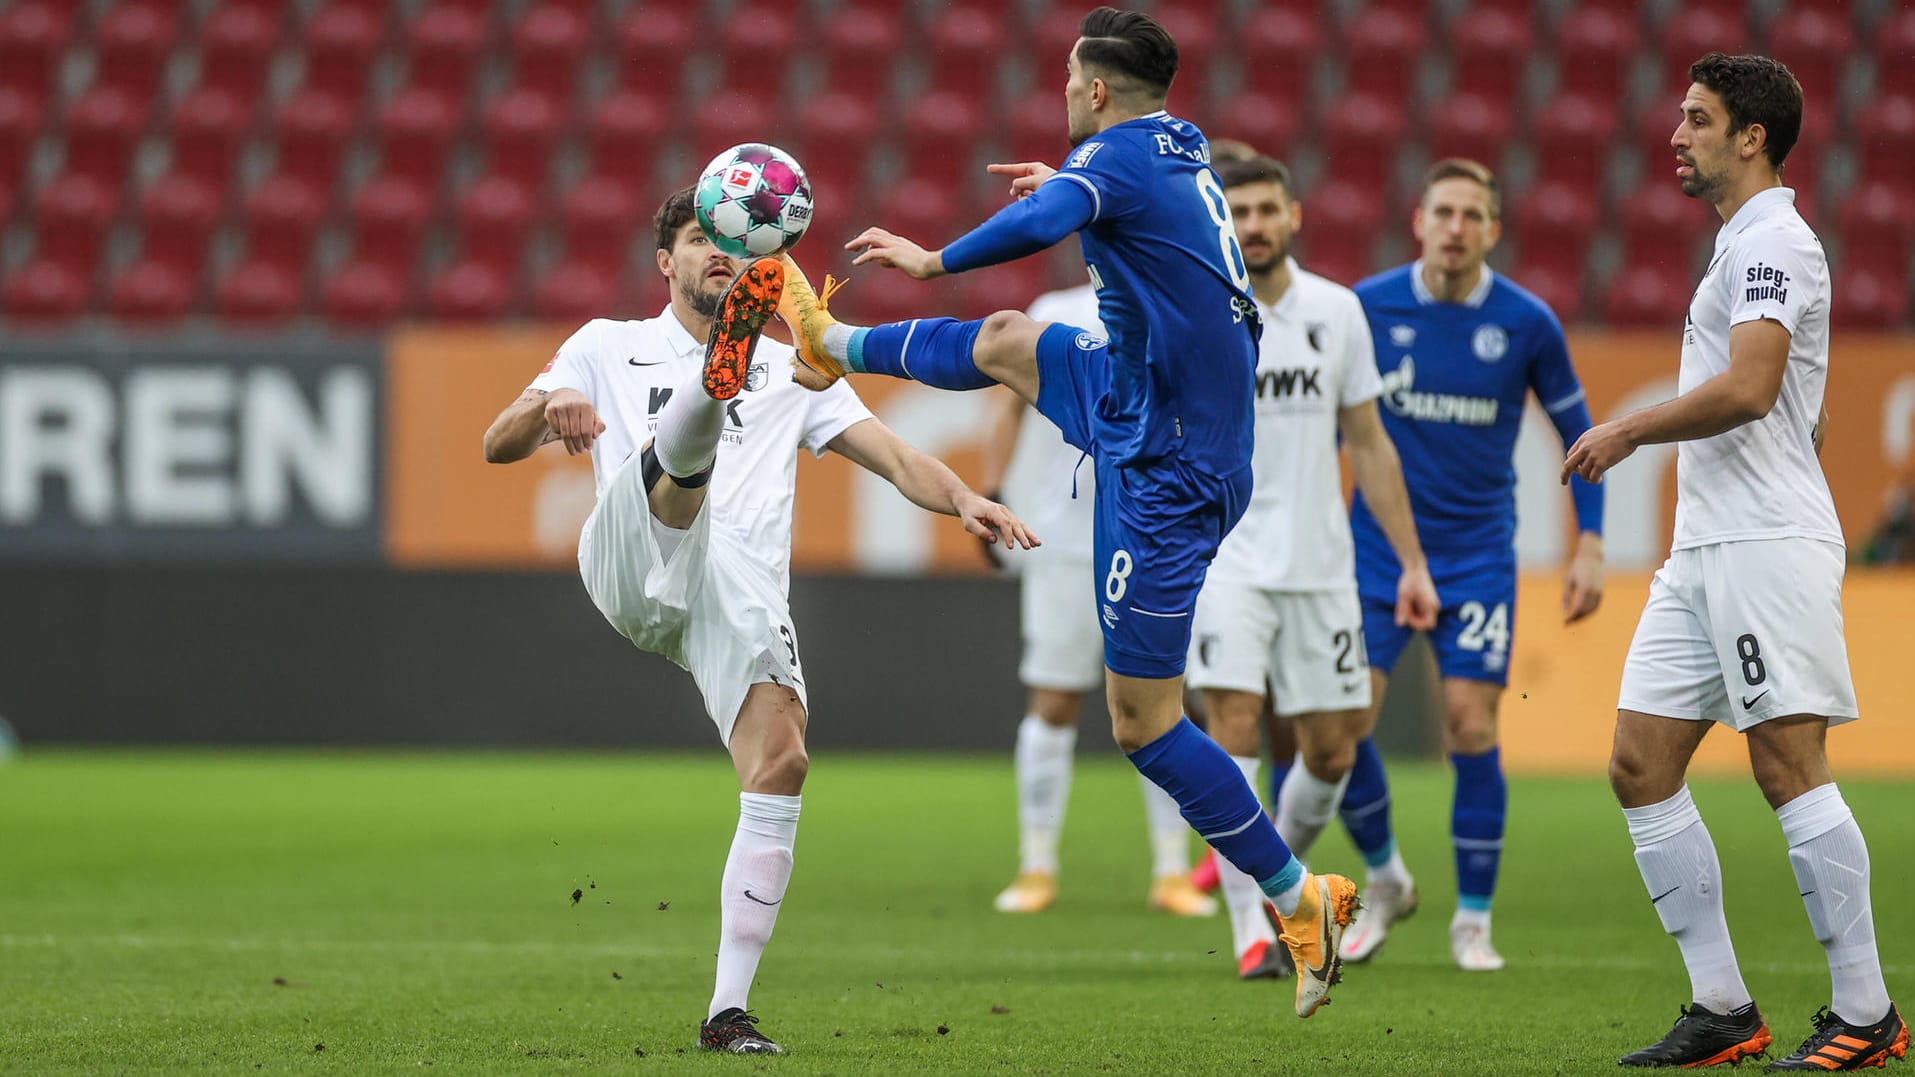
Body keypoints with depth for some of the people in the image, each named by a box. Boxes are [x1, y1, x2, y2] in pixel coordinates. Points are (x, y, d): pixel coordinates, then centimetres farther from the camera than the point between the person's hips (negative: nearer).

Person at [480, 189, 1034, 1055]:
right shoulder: (609, 348, 24)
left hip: (744, 587, 2)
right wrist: (547, 405, -9)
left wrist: (964, 501, -3)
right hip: (631, 570, -2)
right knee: (683, 445, -30)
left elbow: (896, 459, 19)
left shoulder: (791, 370, 28)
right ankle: (719, 375, -71)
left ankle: (728, 1010, -13)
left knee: (782, 762, -18)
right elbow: (498, 447, 16)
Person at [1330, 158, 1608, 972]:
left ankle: (1473, 918, 7)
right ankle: (1384, 879, 17)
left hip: (1478, 558, -1)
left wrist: (1590, 547, 0)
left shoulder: (1526, 323, -6)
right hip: (1377, 547, 1)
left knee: (1471, 726, -7)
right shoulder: (1367, 308, -5)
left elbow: (1578, 432, 6)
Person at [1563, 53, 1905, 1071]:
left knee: (1789, 768, -11)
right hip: (1705, 548, 10)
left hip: (1767, 546, -10)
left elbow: (1748, 389, -22)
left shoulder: (1772, 238, -9)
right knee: (1641, 766, 4)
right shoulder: (1742, 243, 22)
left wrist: (1628, 430, -11)